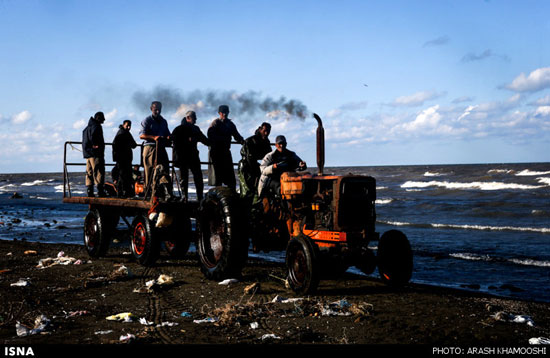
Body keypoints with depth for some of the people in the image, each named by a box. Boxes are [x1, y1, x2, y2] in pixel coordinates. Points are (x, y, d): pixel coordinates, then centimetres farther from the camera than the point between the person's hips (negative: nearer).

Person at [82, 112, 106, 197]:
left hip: (87, 153, 9)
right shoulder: (96, 126, -9)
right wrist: (95, 145, -19)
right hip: (95, 154, -9)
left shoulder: (87, 127, 21)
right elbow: (93, 135, -28)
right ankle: (100, 191, -12)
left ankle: (90, 191, 8)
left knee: (89, 172, 10)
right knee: (99, 172, -9)